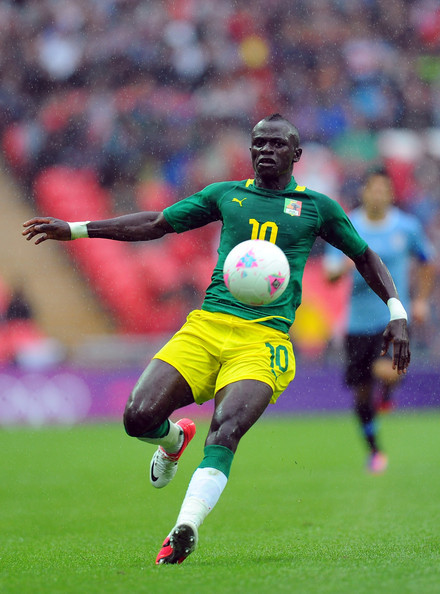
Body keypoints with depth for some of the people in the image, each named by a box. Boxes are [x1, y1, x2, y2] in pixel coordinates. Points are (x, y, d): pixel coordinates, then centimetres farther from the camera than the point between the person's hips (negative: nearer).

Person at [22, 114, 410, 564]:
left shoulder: (316, 207, 15)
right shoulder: (227, 195, 19)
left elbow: (364, 257, 26)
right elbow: (156, 224, 23)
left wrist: (397, 313, 13)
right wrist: (74, 230, 19)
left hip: (264, 340, -2)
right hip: (206, 326, 3)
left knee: (225, 430, -29)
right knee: (139, 417, -15)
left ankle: (185, 528, -40)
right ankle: (175, 440, 21)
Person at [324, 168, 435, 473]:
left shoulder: (407, 227, 0)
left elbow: (428, 263, 16)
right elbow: (329, 273, -3)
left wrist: (421, 300, 7)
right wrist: (345, 266, -25)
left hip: (395, 316, -1)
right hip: (359, 320, 1)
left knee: (387, 371, -29)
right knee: (361, 392, 6)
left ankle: (386, 393, 9)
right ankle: (374, 451, 28)